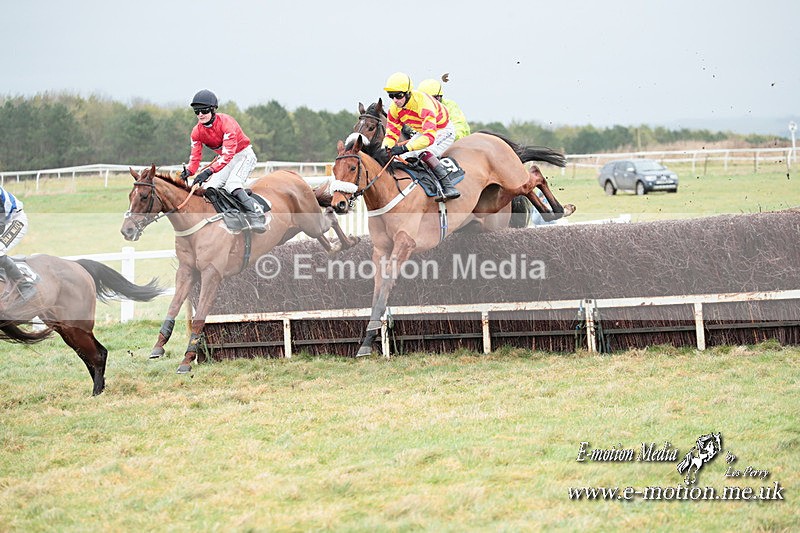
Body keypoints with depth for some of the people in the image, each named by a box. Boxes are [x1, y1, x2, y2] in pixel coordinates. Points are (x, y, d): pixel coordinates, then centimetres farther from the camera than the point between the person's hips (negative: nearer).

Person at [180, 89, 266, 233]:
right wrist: (188, 171, -32)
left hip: (244, 155, -7)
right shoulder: (197, 131, -8)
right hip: (224, 159, 7)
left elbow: (228, 154, -35)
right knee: (208, 187, -9)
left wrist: (209, 171, -48)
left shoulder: (226, 122, -29)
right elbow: (195, 157, -7)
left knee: (232, 185, -30)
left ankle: (256, 216, -35)